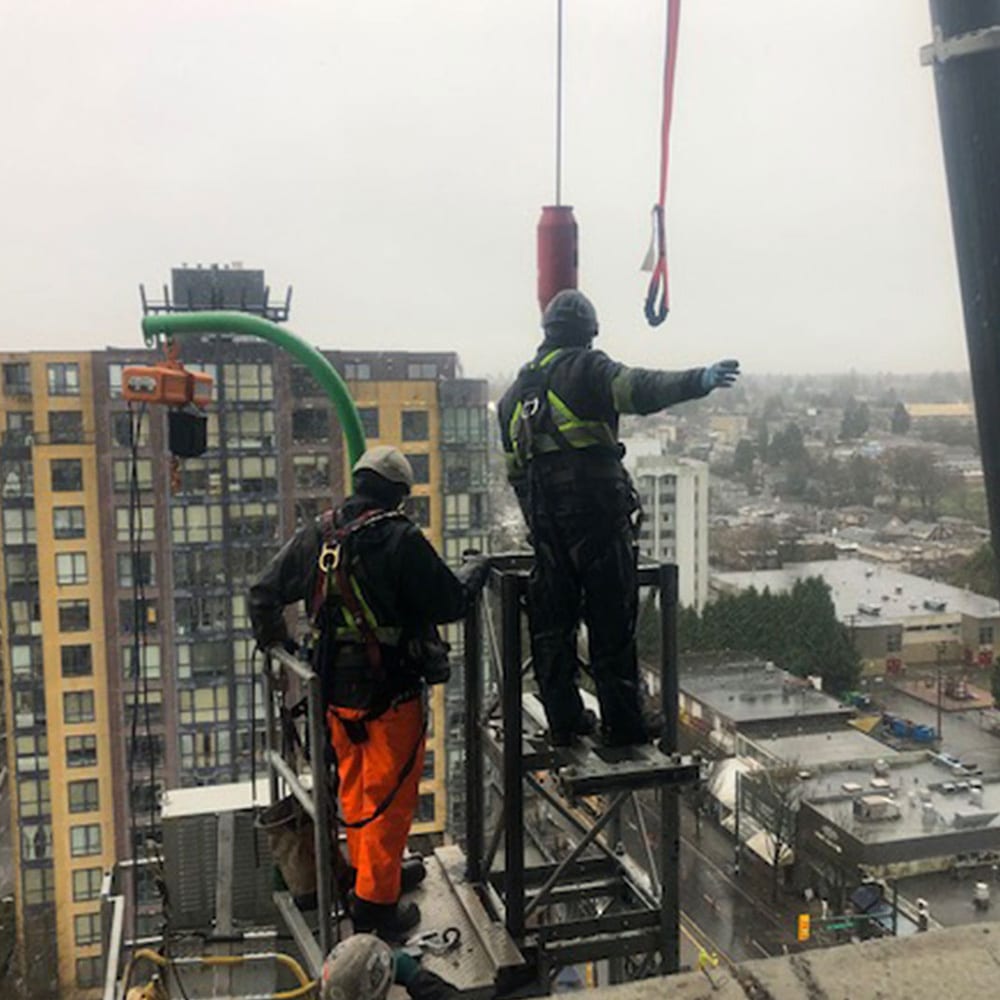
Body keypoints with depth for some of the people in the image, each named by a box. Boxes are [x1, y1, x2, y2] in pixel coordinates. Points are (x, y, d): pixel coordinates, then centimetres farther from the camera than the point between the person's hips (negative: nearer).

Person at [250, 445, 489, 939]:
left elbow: (265, 593, 10)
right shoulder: (400, 540, -17)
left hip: (335, 690, 7)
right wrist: (475, 570, 8)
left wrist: (274, 640, 29)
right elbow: (450, 603, -12)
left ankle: (369, 868, 40)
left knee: (355, 787, 22)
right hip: (391, 692, -6)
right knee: (390, 795, 6)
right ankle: (375, 901, 13)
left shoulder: (316, 535, 2)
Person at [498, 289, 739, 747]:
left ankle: (563, 722, 18)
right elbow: (641, 390, -22)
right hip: (597, 514, -6)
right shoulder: (587, 368, -2)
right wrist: (699, 380, -32)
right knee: (611, 621, 0)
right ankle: (622, 725, 5)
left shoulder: (515, 391, 20)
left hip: (544, 521, 6)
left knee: (552, 623, 12)